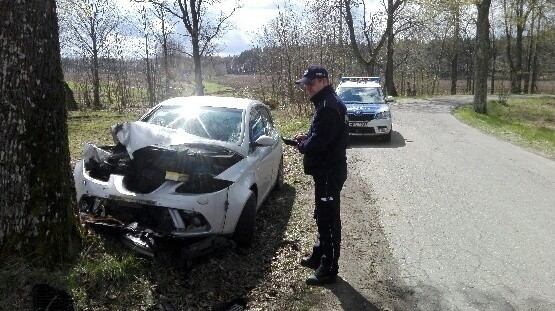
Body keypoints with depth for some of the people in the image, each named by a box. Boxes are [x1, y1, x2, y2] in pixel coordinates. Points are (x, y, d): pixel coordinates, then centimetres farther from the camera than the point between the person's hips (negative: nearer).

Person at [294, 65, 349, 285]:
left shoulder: (328, 107, -21)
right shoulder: (328, 103, 13)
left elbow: (318, 143, -27)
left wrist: (302, 145, -8)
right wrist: (307, 138, 4)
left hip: (329, 172, -11)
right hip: (327, 170, 11)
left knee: (328, 219, -1)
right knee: (323, 217, 22)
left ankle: (328, 270, 11)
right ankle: (319, 255, 38)